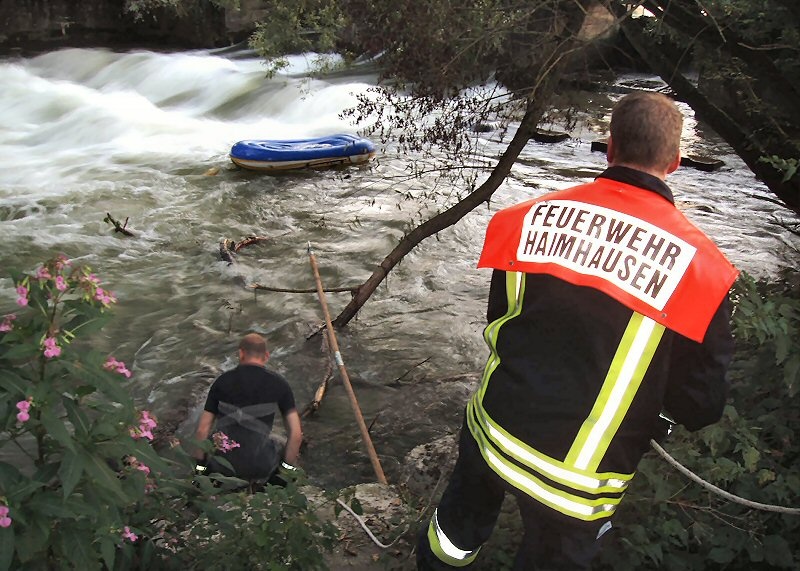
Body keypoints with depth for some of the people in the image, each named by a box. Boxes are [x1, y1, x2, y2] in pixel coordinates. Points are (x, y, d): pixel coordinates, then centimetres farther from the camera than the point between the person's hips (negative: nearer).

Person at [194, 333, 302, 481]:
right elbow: (296, 434, 0)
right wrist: (288, 466, 13)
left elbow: (202, 430, 6)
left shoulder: (222, 381, 5)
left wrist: (199, 466, 19)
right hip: (259, 468, -1)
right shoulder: (279, 383, 1)